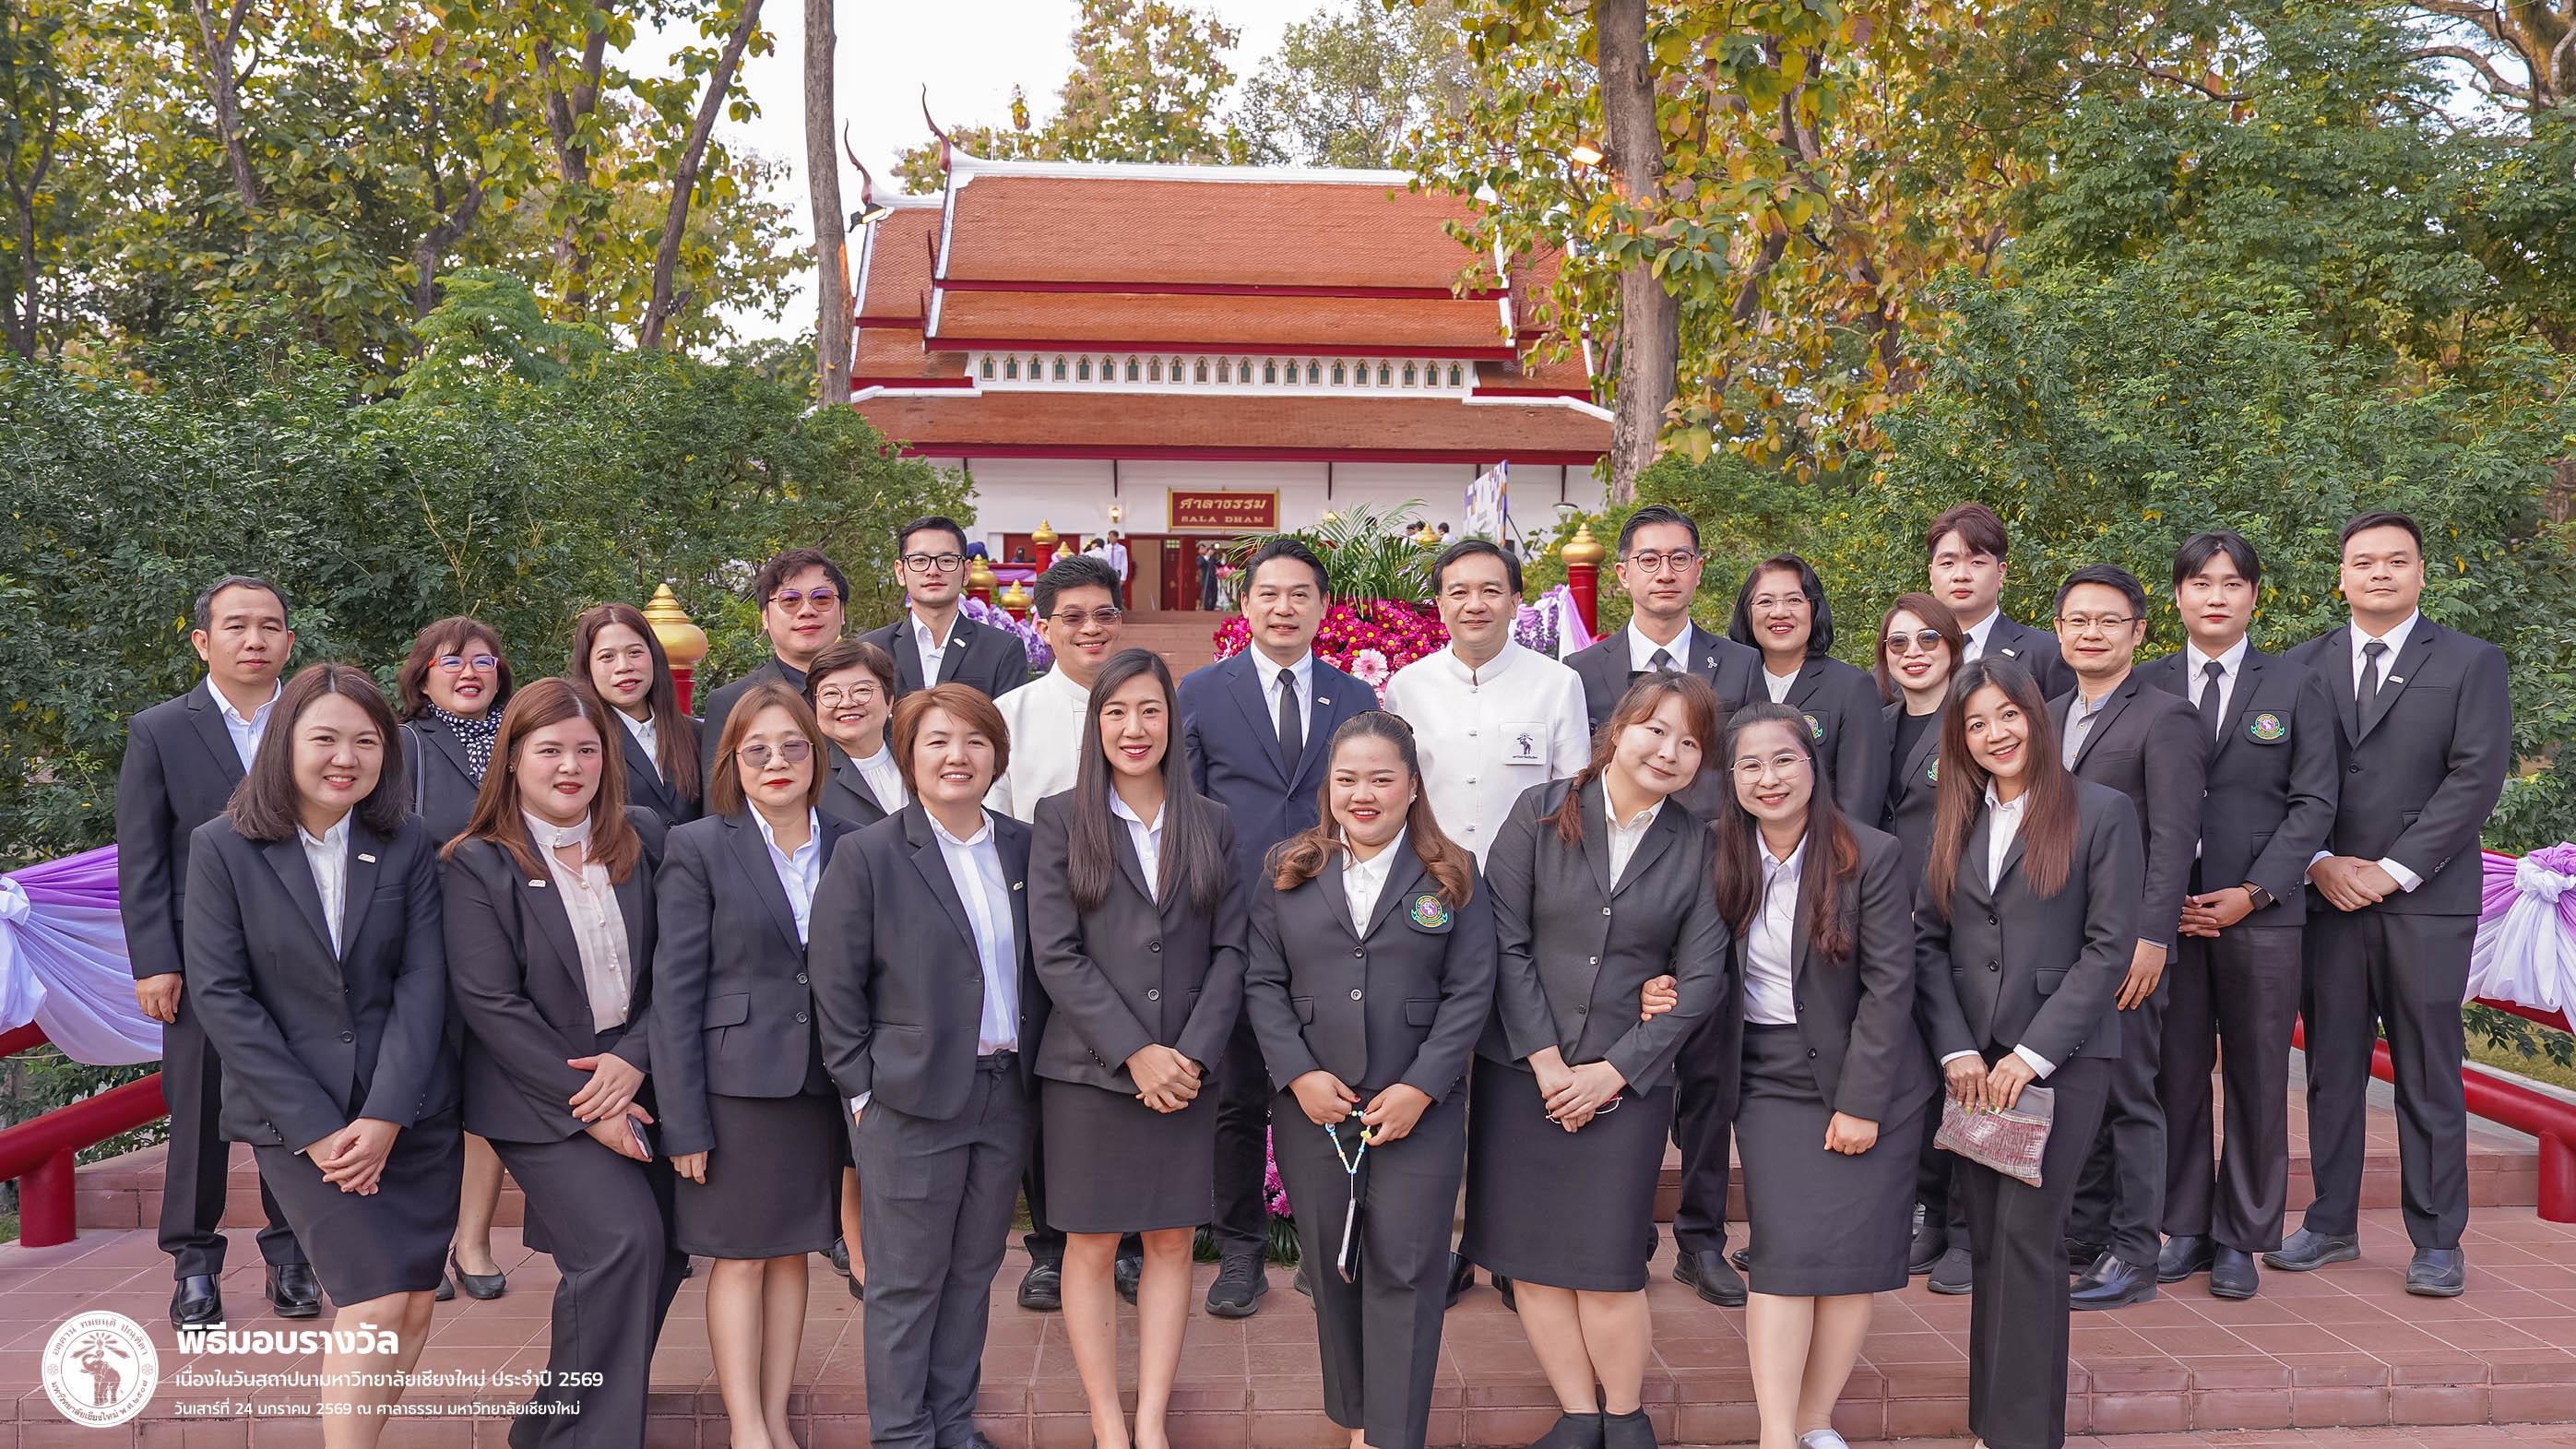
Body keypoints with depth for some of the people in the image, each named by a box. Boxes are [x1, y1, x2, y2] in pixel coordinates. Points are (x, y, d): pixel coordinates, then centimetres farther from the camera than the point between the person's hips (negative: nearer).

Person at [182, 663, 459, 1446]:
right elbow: (220, 993, -7)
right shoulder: (222, 847, -3)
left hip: (410, 1110, 3)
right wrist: (314, 1127, -12)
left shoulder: (410, 845, 3)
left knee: (415, 1307, 4)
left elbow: (423, 980, -1)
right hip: (298, 1113, -3)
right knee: (377, 1302, -12)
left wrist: (386, 1117, -12)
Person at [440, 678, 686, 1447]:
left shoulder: (643, 838, 4)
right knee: (623, 1241, -19)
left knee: (666, 1253, 4)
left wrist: (634, 1059, -12)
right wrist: (587, 1106, -15)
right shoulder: (478, 864, -7)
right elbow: (490, 1003, -12)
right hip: (540, 1094, -5)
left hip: (636, 1079, 5)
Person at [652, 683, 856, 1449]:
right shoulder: (698, 849, -4)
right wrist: (683, 1121, -10)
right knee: (740, 1258, 4)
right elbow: (674, 992, -7)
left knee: (792, 1252, 11)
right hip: (735, 1083, -3)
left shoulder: (849, 849, 5)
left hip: (817, 1085, 3)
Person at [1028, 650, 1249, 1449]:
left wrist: (1194, 1053, -10)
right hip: (1089, 1072, -2)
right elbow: (1055, 954, -7)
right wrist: (1135, 1052, -14)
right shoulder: (1060, 820, 0)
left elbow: (1230, 949, 3)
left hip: (1187, 1073, 2)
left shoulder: (1211, 824, 7)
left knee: (1171, 1242, 7)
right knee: (1092, 1248, 4)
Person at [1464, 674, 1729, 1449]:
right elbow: (1506, 944, -4)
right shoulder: (1541, 812, -1)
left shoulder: (1699, 848, 2)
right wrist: (1545, 1061, -9)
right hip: (1520, 1072, 1)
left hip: (1627, 1083, 0)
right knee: (1531, 1258, 4)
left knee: (1608, 1264, -1)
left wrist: (1609, 1073, -7)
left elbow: (1699, 981, 0)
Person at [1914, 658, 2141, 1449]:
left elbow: (2109, 947, -8)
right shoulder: (1954, 820, 12)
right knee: (1987, 1241, 7)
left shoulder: (2102, 812, -2)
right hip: (1973, 1060, 4)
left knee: (2026, 1233, -8)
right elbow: (1928, 940, 7)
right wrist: (1956, 1049, -6)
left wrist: (2032, 1054, -12)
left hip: (2062, 1055, -4)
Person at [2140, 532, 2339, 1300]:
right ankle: (2186, 1228, 16)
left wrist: (2252, 892, -9)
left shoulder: (2298, 687, 7)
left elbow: (2314, 802, 1)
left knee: (2257, 1078, 5)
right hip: (2165, 910, 1)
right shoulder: (2146, 685, 8)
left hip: (2260, 911, 0)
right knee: (2176, 1072, 4)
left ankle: (2241, 1238, 15)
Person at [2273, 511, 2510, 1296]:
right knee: (2331, 1069, 7)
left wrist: (2393, 870, -12)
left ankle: (2436, 1241, 12)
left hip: (2425, 901, -2)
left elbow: (2477, 776, -6)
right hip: (2327, 898, 2)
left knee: (2429, 1077, 3)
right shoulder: (2302, 665, 10)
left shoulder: (2472, 663, 4)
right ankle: (2332, 1224, 18)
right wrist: (2320, 863, -7)